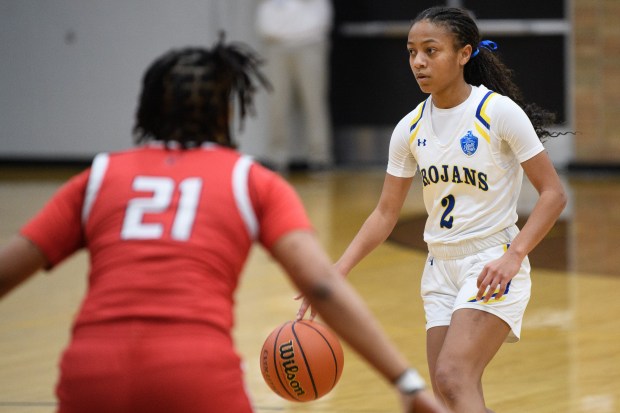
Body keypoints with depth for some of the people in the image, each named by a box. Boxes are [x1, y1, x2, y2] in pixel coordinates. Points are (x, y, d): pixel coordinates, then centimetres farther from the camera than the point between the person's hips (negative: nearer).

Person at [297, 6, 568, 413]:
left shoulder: (499, 112, -13)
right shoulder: (410, 128, 3)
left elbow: (553, 193, -11)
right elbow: (386, 213, 8)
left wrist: (513, 256, -23)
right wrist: (337, 273, -5)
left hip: (493, 267, -6)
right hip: (441, 269, 6)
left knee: (452, 378, -24)